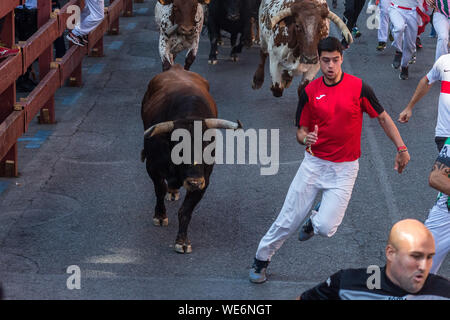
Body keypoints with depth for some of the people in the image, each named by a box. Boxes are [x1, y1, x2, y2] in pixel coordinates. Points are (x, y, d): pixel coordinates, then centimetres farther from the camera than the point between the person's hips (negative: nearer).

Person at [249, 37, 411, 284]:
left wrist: (401, 148, -4)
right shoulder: (310, 92, -1)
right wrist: (305, 138, -20)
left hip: (344, 169, -1)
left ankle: (315, 222, 24)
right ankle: (261, 259, 23)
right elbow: (301, 131, 4)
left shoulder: (358, 87, -7)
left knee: (326, 228, -13)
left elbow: (383, 117, 3)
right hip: (314, 163, 2)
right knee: (288, 221, 0)